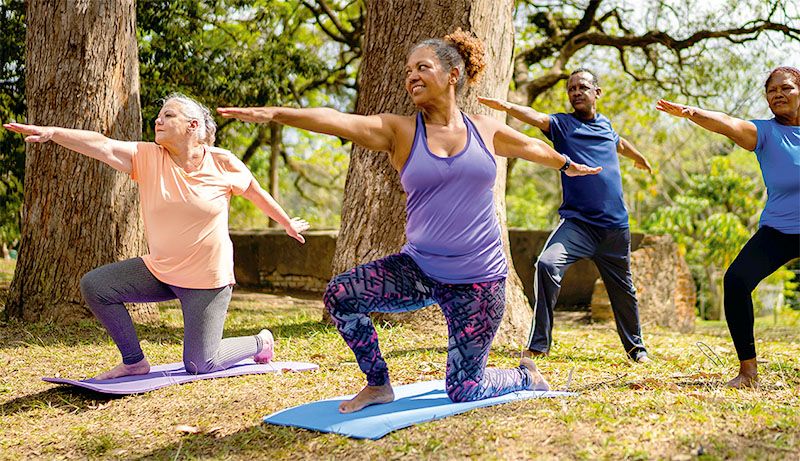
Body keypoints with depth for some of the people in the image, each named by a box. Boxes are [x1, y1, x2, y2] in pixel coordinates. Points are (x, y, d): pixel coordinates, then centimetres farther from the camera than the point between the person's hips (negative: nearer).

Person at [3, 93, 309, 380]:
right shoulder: (147, 158, -6)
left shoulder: (222, 163, -11)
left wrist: (287, 224, 19)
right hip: (159, 271, 4)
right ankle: (135, 361, 8)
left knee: (199, 365, -3)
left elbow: (255, 192, 6)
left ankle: (260, 343, 26)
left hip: (207, 279, -4)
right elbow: (102, 146, -21)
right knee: (94, 286, -8)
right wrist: (51, 132, -35)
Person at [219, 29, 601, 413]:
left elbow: (531, 147, 22)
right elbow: (337, 121, -20)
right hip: (419, 270, 2)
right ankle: (378, 385, 5)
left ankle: (527, 376, 34)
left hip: (478, 280, -1)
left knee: (464, 390, -1)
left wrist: (568, 164, 40)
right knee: (339, 295, -18)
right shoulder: (399, 132, -3)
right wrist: (273, 114, -35)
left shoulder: (485, 130, 1)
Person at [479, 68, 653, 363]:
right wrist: (505, 106, -41)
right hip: (577, 221, -3)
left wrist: (640, 159, 55)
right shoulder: (562, 124, 0)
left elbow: (620, 143, 35)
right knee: (547, 266, -26)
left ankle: (636, 347, 37)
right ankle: (539, 344, -15)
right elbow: (535, 117, -21)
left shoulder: (605, 124, 12)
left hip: (615, 226, 4)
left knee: (623, 289, 14)